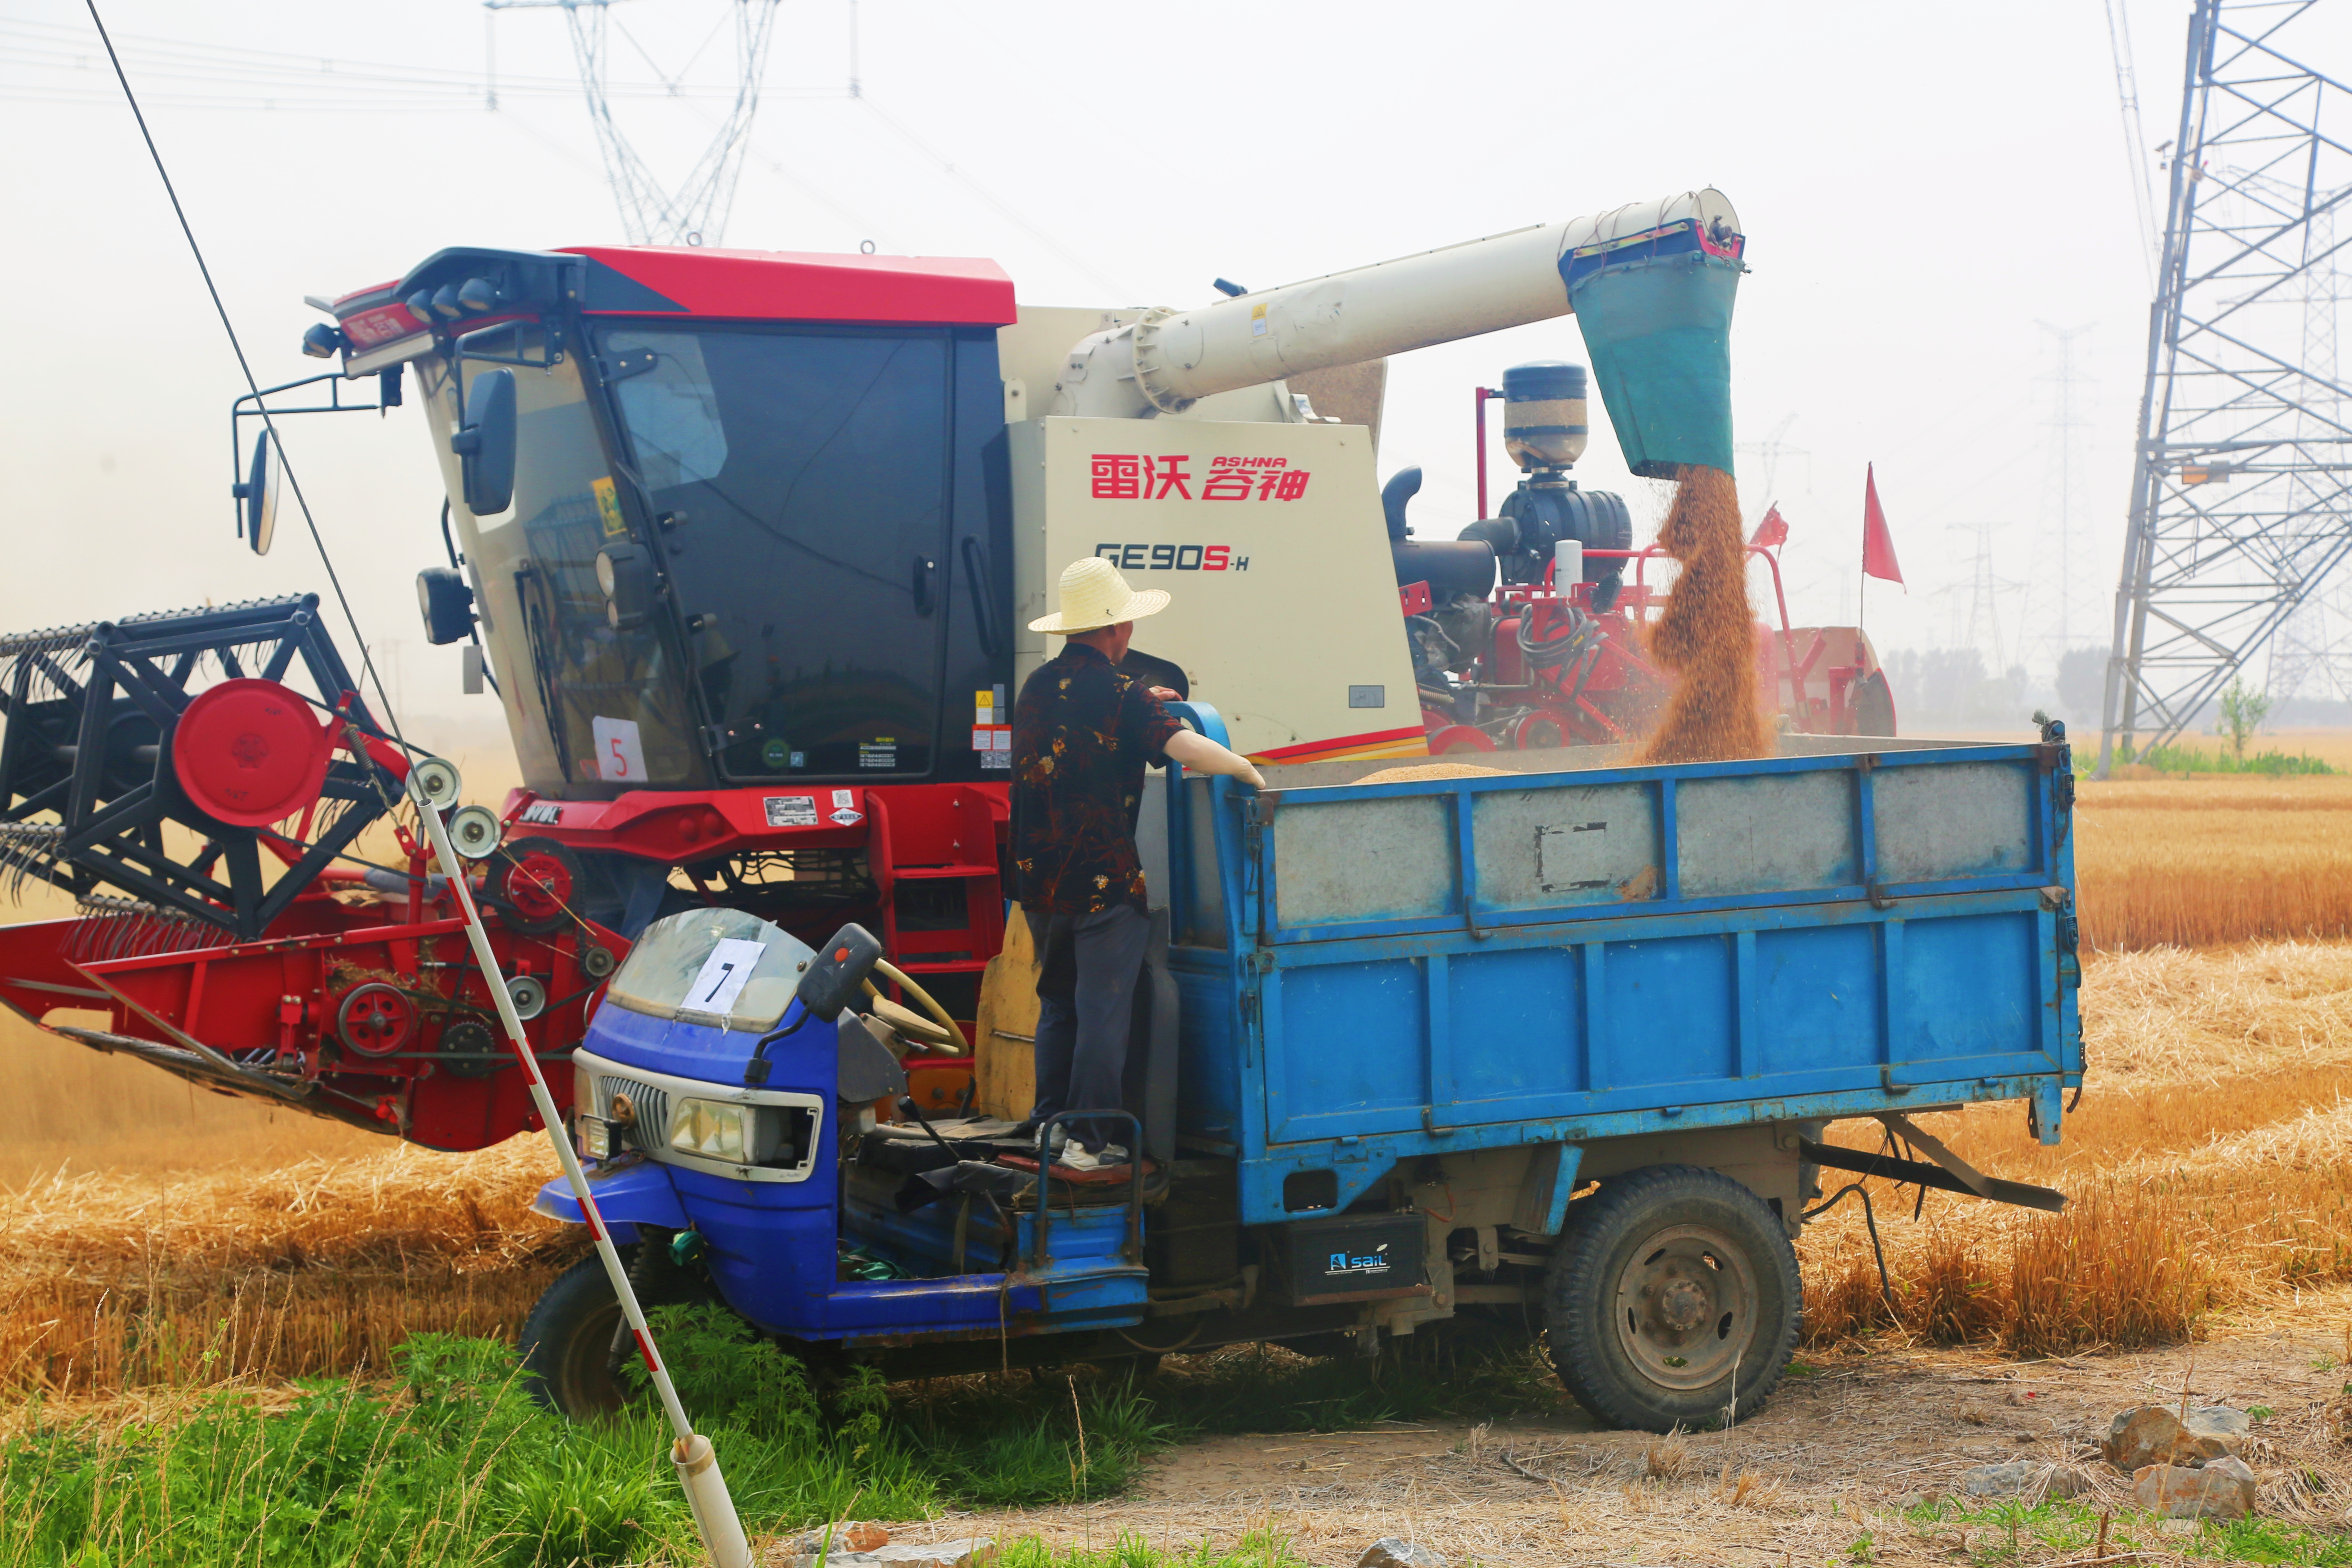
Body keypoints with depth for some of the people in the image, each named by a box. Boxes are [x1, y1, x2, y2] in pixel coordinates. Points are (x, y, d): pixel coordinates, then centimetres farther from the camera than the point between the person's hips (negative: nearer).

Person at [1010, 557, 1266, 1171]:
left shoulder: (1037, 687, 8)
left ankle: (1049, 1121, 23)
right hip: (1104, 883, -7)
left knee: (1058, 1004, 19)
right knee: (1103, 1012, 1)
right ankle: (1089, 1141, 3)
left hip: (1040, 881, 7)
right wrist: (1249, 771, -11)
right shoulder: (1119, 694, -13)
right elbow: (1189, 750, -26)